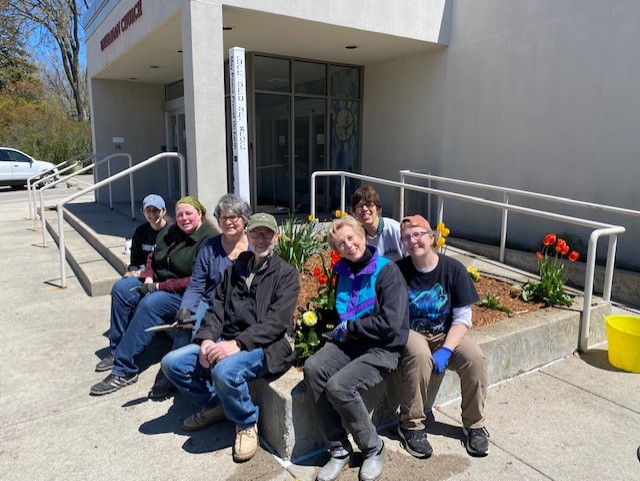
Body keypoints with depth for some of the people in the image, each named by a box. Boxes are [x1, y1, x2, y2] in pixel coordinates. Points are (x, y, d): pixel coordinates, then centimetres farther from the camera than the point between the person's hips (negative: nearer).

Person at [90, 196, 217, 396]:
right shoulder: (169, 232, 11)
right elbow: (153, 258, 22)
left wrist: (160, 287, -21)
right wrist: (148, 278, -1)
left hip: (185, 294, -9)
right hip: (158, 282, 9)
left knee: (150, 304, -32)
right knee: (121, 288, -5)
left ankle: (124, 370, -25)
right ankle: (117, 351, 2)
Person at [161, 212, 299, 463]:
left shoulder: (286, 273, -1)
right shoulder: (235, 269, 17)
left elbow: (276, 320, -14)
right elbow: (216, 309, 11)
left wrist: (237, 344, -25)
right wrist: (206, 339, -9)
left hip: (265, 345, -6)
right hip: (227, 341, 6)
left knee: (225, 370, -34)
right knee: (172, 363, -8)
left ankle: (247, 423, -3)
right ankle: (214, 405, 16)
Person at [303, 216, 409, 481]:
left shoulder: (387, 270, -11)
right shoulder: (343, 272, 10)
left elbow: (390, 324, -19)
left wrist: (348, 326, -10)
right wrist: (340, 330, 0)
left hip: (382, 349, -6)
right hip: (347, 342, 6)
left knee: (338, 386, -28)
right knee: (313, 369, -22)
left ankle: (373, 449, 0)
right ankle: (339, 449, -8)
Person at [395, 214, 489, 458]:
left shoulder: (453, 269, -9)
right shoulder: (398, 271, -10)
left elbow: (463, 318, -9)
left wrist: (445, 350, -21)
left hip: (445, 335, 2)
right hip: (410, 334, -2)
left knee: (475, 357, -24)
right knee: (419, 355, -34)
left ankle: (474, 424, 1)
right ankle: (411, 425, -13)